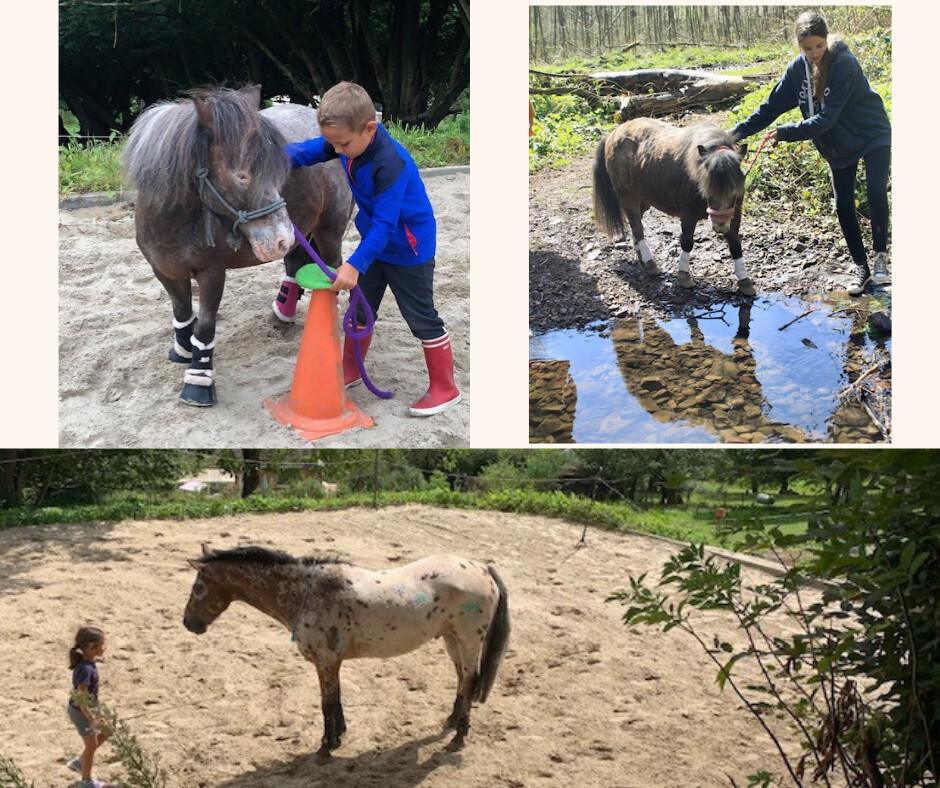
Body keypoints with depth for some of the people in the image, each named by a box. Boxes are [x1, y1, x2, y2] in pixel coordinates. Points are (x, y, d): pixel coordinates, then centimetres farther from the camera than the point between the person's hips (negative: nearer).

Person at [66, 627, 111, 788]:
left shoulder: (88, 662, -4)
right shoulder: (86, 669, -33)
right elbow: (80, 698, -29)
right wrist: (92, 720, -23)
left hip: (90, 707, 9)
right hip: (82, 712, -9)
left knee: (106, 733, 21)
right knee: (91, 745, 9)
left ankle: (79, 762, 34)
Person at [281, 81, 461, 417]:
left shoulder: (391, 164, -35)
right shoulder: (350, 140, -12)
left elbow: (385, 224, -33)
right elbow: (311, 150, 0)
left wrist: (355, 264, -37)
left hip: (408, 250, -8)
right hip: (376, 242, 8)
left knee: (422, 319, 1)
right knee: (360, 309, 19)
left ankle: (444, 389, 13)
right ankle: (350, 370, 38)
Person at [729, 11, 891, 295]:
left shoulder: (844, 64, -27)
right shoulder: (798, 69, -8)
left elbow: (826, 118, -29)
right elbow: (771, 107, 0)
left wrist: (785, 132, -30)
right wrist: (735, 133, -4)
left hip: (872, 135, -6)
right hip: (838, 146, 6)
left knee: (876, 192, -23)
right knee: (843, 206, 4)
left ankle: (880, 256, -7)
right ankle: (861, 268, 14)